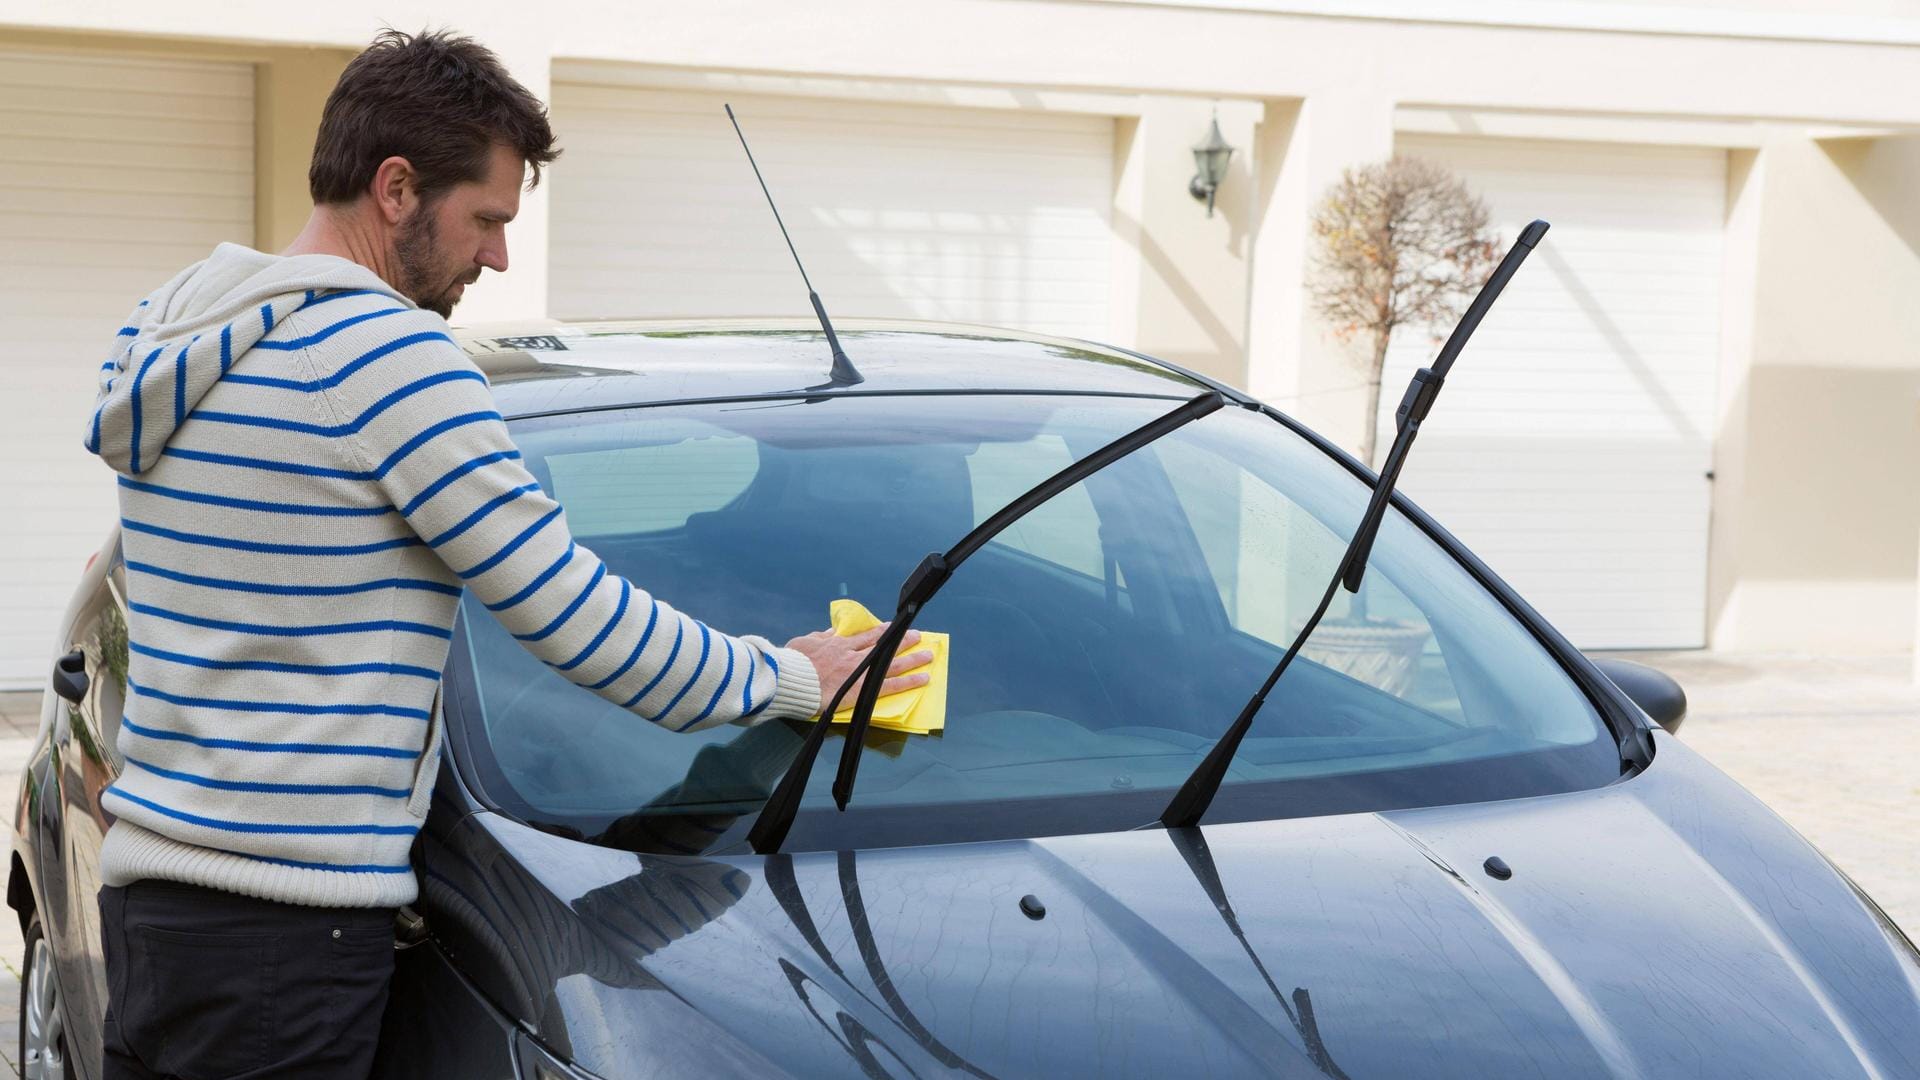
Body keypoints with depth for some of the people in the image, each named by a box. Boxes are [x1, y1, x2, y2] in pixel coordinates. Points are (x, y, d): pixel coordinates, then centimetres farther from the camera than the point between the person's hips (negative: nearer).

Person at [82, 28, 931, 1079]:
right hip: (285, 926, -9)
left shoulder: (160, 328, 13)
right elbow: (572, 613, -12)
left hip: (144, 885, 9)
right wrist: (787, 678, 1)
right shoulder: (388, 351, -14)